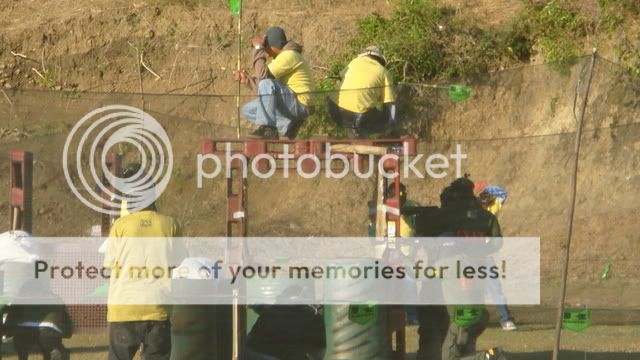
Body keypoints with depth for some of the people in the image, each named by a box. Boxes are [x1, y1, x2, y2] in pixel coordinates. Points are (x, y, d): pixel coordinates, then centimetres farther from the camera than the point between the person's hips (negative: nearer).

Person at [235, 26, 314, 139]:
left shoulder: (289, 55, -16)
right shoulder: (280, 57, 17)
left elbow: (263, 75, -25)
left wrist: (258, 49, -17)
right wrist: (247, 80, 5)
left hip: (299, 105, -11)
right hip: (287, 104, 11)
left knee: (267, 83, -30)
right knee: (247, 110, 10)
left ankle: (267, 129, -27)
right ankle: (287, 125, -2)